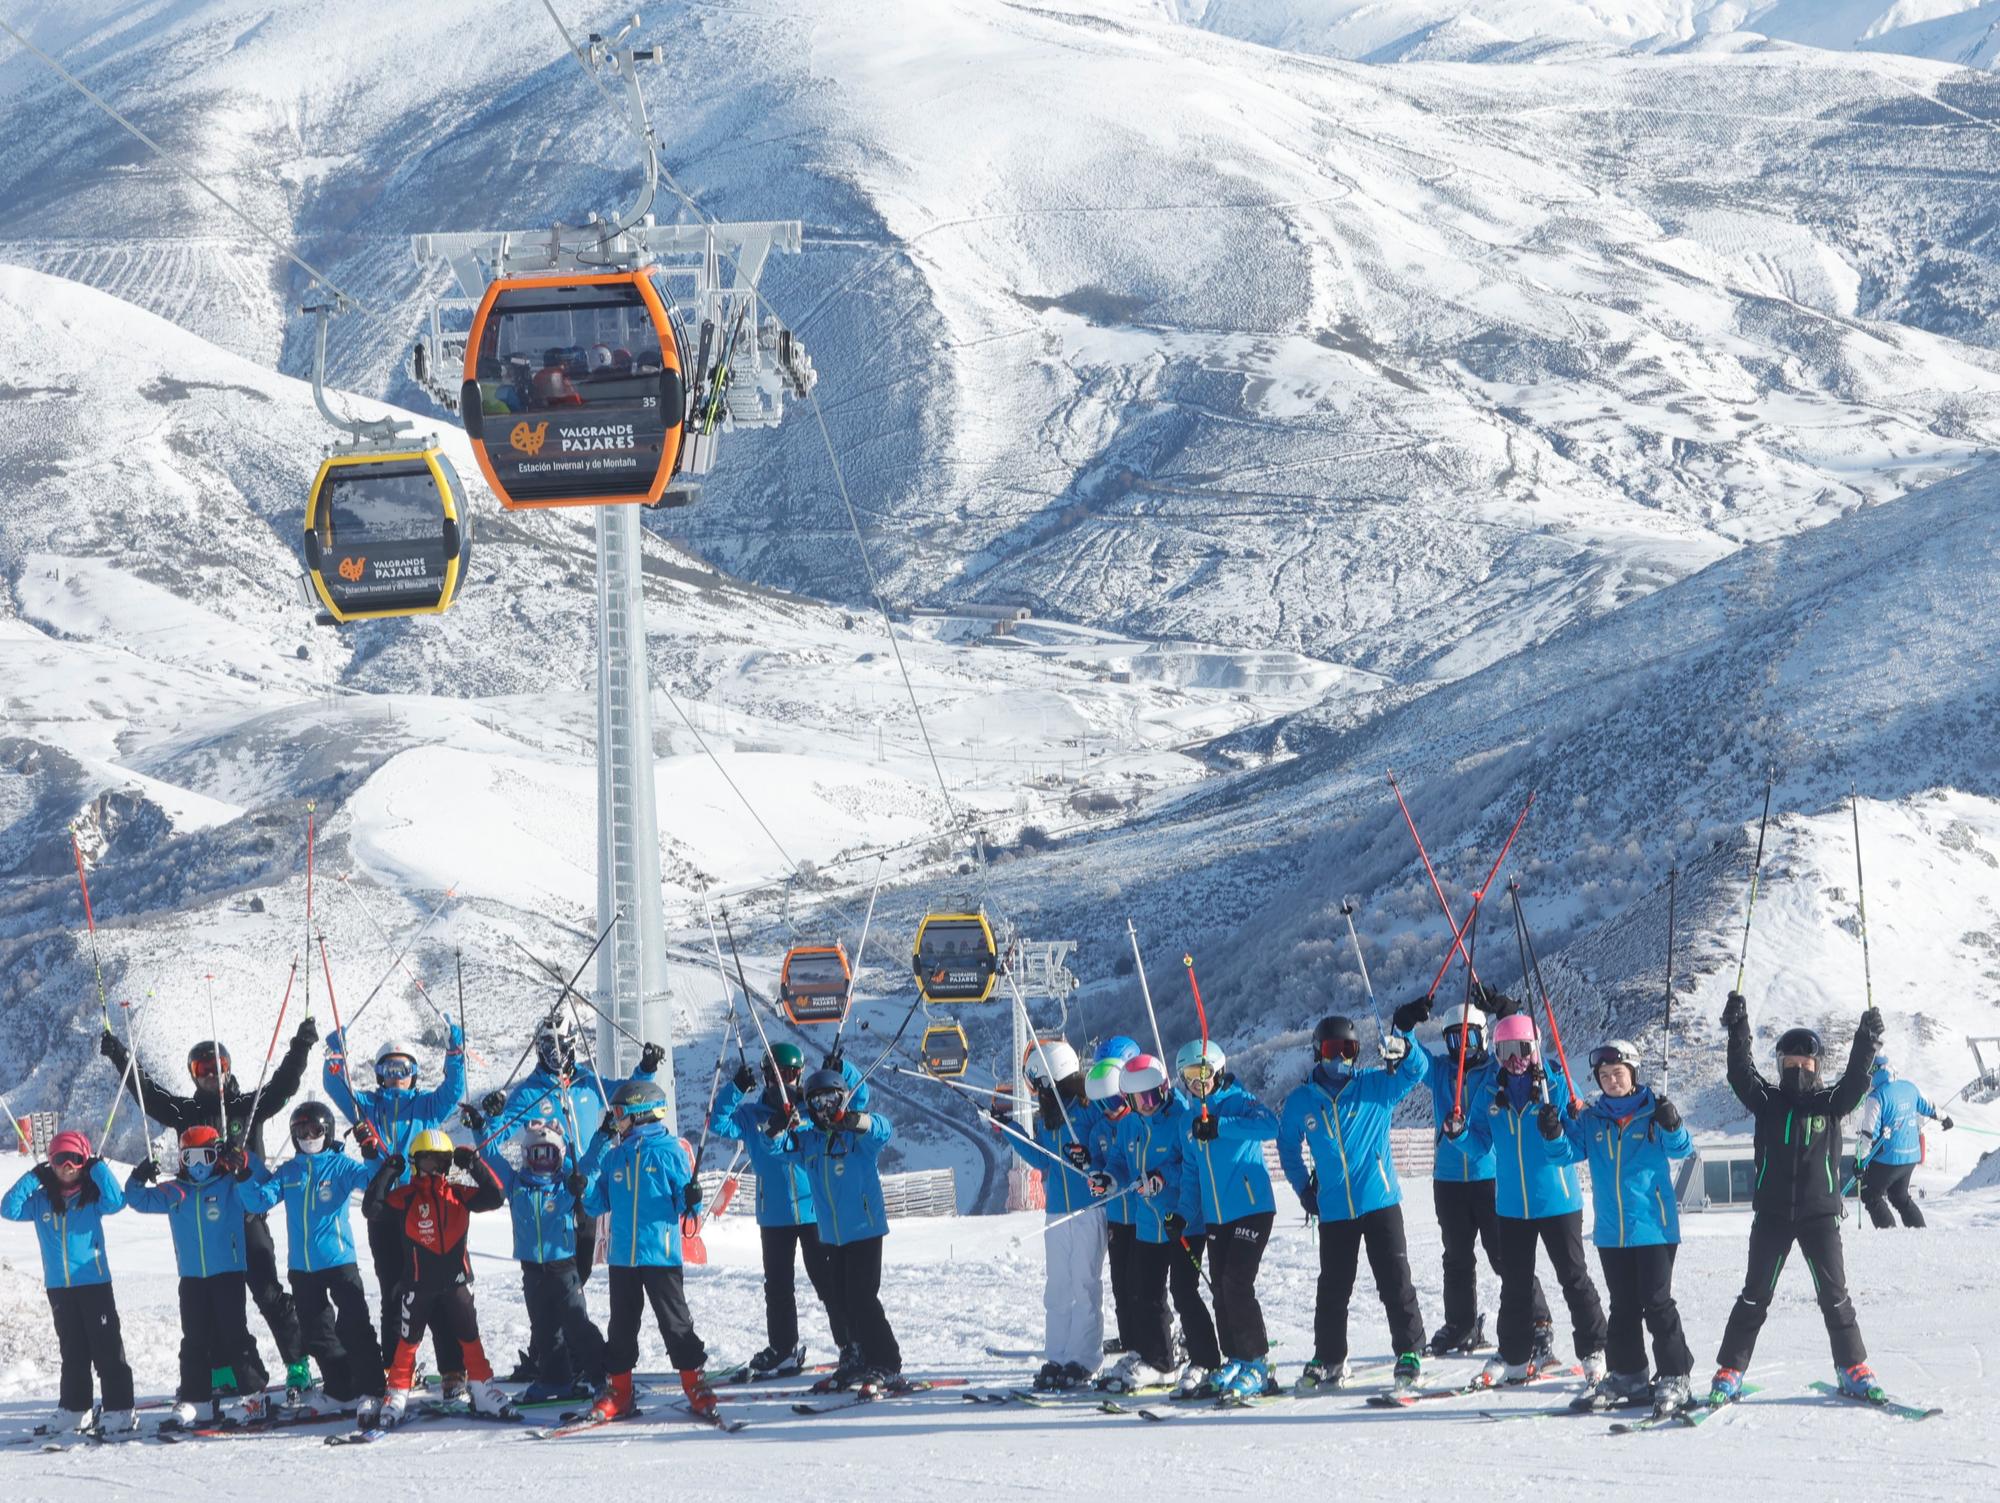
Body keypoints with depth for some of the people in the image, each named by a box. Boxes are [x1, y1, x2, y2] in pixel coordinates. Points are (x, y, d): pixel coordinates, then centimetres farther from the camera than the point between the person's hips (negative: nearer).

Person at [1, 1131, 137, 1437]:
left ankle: (119, 1410, -4)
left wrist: (99, 1170, -14)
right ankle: (74, 1409, 21)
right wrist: (31, 1179, -8)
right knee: (72, 1351, 13)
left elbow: (116, 1202, -19)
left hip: (94, 1282, -4)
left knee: (107, 1349, -4)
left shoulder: (93, 1196, -2)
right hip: (59, 1287, 4)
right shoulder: (41, 1201, 6)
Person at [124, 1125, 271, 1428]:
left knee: (233, 1335, -3)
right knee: (194, 1340, 6)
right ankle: (190, 1399, 8)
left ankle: (253, 1392, 6)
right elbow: (140, 1200, 18)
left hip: (228, 1275, -4)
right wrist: (138, 1179, -3)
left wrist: (244, 1171, -30)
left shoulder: (231, 1186, -3)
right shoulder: (174, 1193, 10)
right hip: (191, 1278, 4)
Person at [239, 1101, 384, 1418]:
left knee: (354, 1327, -11)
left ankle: (370, 1390, -10)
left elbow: (373, 1180, -13)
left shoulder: (340, 1165, -1)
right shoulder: (288, 1172, 11)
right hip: (301, 1266, 5)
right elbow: (260, 1200, 5)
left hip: (339, 1260, -5)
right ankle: (341, 1390, 19)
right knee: (318, 1333, 9)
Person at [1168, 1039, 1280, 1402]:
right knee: (1221, 1289, 7)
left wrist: (1220, 1126, -34)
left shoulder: (1238, 1102, -7)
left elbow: (1270, 1125, -28)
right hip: (1215, 1217, 7)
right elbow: (1192, 1172, 20)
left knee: (1237, 1284, -13)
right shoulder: (1192, 1118, 14)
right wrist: (1184, 1214, 9)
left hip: (1252, 1209, -7)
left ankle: (1257, 1365, -7)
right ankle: (1235, 1361, 18)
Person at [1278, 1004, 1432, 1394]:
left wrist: (1401, 1037, -32)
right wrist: (1303, 1187, 10)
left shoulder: (1375, 1086, -1)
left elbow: (1416, 1069, -14)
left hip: (1381, 1202, -2)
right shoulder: (1301, 1102, 4)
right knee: (1333, 1289, 9)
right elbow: (1287, 1146, 20)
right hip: (1334, 1211, 2)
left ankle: (1410, 1352, 4)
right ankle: (1328, 1361, 18)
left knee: (1396, 1282, -3)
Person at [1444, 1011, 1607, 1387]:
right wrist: (1459, 1132, -10)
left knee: (1574, 1278, 1)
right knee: (1514, 1283, 11)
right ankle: (1514, 1355, 19)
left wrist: (1555, 1136, -31)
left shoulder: (1557, 1088, -8)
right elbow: (1482, 1144, 10)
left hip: (1557, 1201, -4)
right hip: (1512, 1204, 4)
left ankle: (1594, 1351, 9)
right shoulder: (1490, 1096, 4)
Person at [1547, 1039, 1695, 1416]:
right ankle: (1626, 1377, 20)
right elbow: (1570, 1150, 5)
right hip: (1611, 1231, 5)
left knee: (1657, 1304, -5)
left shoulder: (1652, 1112, -4)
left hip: (1653, 1227, -5)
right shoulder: (1592, 1119, 8)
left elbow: (1681, 1149, -13)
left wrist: (1672, 1128, -34)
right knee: (1623, 1307, 13)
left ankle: (1674, 1377, 1)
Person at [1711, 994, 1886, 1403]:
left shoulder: (1830, 1103, 4)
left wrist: (1866, 1044, -27)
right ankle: (1729, 1374, 6)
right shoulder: (1767, 1101, 4)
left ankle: (1854, 1371, 10)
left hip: (1820, 1213, 0)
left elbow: (1855, 1083, -13)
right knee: (1755, 1296, 3)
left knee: (1834, 1294, 1)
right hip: (1772, 1213, 1)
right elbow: (1741, 1075, -10)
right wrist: (1737, 1030, -22)